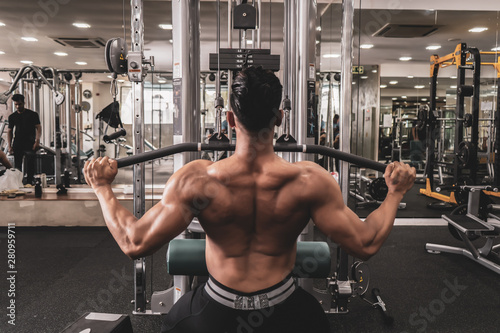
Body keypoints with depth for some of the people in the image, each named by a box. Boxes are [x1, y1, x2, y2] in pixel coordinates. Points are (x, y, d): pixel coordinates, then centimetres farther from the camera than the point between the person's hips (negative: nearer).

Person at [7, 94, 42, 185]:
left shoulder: (32, 114, 2)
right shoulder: (12, 117, 12)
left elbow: (38, 128, -1)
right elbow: (9, 131, 14)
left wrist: (37, 141, -14)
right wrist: (9, 145, 5)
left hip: (30, 145, -3)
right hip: (17, 145, 3)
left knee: (30, 165, -13)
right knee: (17, 166, 5)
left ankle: (29, 183, -9)